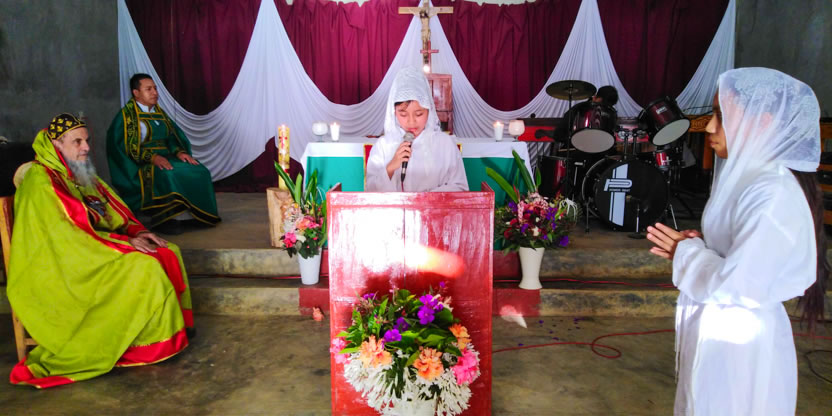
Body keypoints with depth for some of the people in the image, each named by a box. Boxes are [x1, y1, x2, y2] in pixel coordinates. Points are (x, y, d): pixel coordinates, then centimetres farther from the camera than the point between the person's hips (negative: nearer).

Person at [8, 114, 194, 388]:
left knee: (167, 253, -6)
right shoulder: (41, 181, -16)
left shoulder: (82, 174, 12)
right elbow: (67, 234, -23)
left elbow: (114, 210, 13)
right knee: (144, 268, -26)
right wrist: (125, 241, -22)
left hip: (89, 252, 9)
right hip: (64, 269, -9)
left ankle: (175, 324, -1)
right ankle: (152, 342, -11)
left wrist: (137, 232, -7)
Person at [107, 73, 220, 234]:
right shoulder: (127, 114, -1)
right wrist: (153, 157, -25)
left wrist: (180, 152, -7)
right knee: (167, 175, -39)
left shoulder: (159, 112, 19)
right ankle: (164, 219, -30)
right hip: (141, 164, -6)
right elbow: (128, 146, -11)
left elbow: (172, 137, 15)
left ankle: (194, 215, -16)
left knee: (199, 172, -19)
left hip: (165, 157, 6)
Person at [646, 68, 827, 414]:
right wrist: (697, 245, -2)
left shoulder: (773, 197, -25)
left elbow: (738, 284, -28)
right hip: (719, 331, 9)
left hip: (737, 344, -9)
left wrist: (687, 253, -13)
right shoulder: (749, 175, 3)